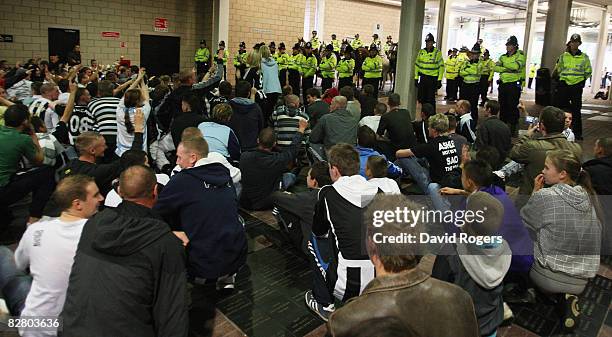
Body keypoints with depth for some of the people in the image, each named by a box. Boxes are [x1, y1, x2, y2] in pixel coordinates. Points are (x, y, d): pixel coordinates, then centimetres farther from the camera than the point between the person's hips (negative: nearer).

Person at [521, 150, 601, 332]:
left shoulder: (544, 196, -18)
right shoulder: (589, 196, 0)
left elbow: (521, 223, -3)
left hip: (550, 278, -5)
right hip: (581, 280, 5)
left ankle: (560, 296, 12)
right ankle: (567, 296, 8)